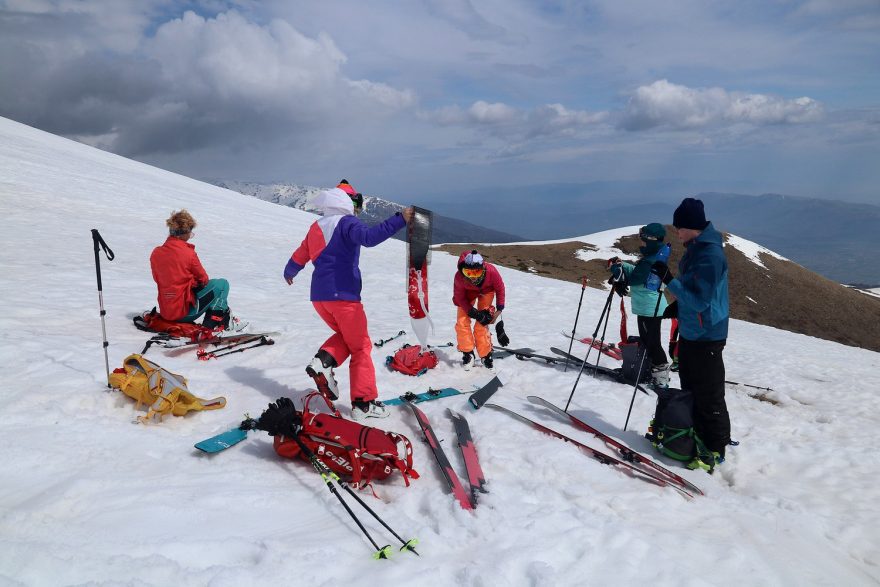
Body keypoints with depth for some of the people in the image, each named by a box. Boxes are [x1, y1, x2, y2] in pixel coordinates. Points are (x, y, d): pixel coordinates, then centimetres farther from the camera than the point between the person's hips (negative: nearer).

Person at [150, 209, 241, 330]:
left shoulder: (155, 253, 0)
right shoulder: (188, 253, -15)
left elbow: (157, 279, 14)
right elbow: (203, 280, -3)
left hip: (165, 313, 7)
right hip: (184, 312, -7)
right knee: (222, 284, 9)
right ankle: (214, 322, 13)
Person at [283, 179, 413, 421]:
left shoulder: (317, 227, 16)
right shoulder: (347, 222, -6)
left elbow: (299, 256, 26)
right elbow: (369, 237, -27)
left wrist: (289, 273, 45)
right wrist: (400, 220, -30)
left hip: (318, 296, 7)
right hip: (342, 294, -7)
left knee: (344, 335, 26)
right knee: (360, 346, 4)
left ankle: (323, 361, -3)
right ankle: (364, 403, 3)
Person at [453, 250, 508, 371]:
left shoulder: (491, 272, -40)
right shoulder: (459, 277, -39)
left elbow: (500, 289, -17)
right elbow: (459, 298, -21)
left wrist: (499, 310, -15)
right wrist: (474, 313, -29)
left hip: (486, 291, -1)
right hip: (467, 293, 1)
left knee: (482, 324, -8)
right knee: (462, 322, -6)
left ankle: (486, 355, 8)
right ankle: (467, 353, 12)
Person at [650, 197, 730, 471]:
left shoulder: (710, 255, -23)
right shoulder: (695, 248, 7)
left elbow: (699, 300, -25)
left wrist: (669, 279, -27)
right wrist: (677, 307, 17)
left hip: (706, 337, -10)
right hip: (689, 332, 10)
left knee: (709, 397, 2)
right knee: (689, 390, 20)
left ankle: (716, 448, 16)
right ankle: (696, 436, 35)